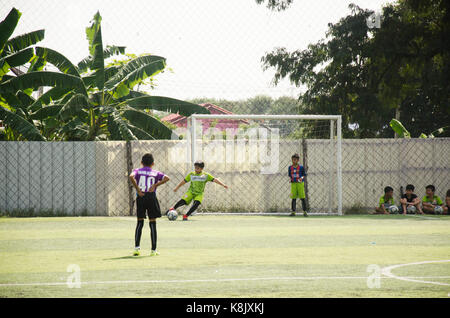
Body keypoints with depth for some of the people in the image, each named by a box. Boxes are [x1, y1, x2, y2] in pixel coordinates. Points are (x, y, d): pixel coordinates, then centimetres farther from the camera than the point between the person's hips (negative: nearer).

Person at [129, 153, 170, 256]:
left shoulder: (137, 171, 8)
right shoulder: (155, 173, 10)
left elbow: (131, 176, -14)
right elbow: (166, 178, -6)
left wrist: (137, 189, -10)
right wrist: (155, 185, -6)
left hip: (140, 197, 0)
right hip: (152, 197, 0)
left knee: (140, 223, 10)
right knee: (152, 223, 5)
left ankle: (137, 247, -2)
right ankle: (153, 250, 5)